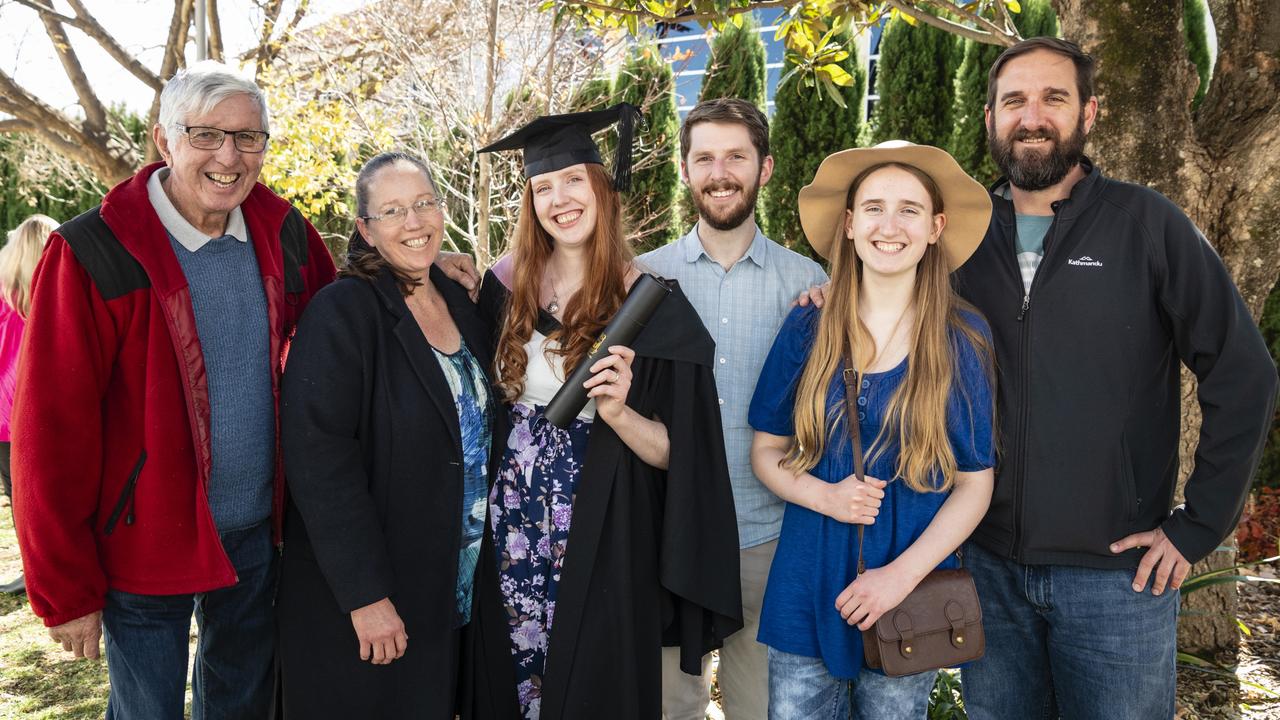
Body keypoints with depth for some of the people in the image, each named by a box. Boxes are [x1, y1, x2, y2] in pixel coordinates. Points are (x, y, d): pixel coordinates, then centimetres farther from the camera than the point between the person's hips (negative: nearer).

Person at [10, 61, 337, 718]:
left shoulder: (282, 232, -5)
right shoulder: (92, 254, -18)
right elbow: (52, 436, -15)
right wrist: (65, 590, -11)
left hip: (255, 532, 4)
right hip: (146, 546, -4)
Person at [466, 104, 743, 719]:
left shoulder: (649, 303, -10)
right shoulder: (508, 285, 0)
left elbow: (674, 453, -11)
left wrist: (616, 412, -27)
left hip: (601, 545, -4)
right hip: (510, 534, 4)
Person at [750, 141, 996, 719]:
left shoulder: (963, 340, -6)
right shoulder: (806, 329, -3)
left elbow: (974, 484, -4)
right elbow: (766, 451, 4)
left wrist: (903, 574, -14)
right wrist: (825, 497, -15)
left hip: (910, 600, -1)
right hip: (806, 594, 1)